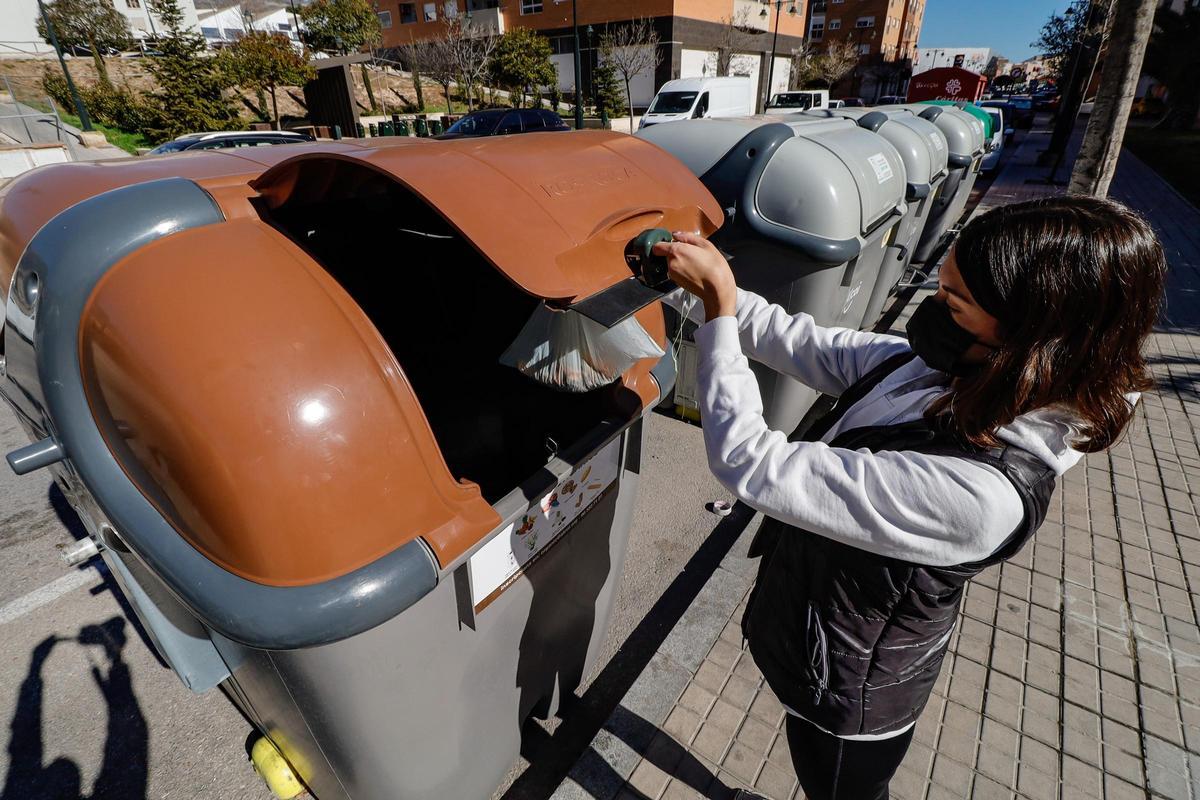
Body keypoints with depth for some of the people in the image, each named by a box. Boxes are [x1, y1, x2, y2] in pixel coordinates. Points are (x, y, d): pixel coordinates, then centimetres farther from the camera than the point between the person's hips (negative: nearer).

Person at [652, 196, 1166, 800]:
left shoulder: (977, 493, -40)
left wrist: (719, 307, -33)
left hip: (849, 696, -6)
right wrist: (714, 290, -15)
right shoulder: (948, 370, -15)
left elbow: (752, 465, -40)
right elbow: (815, 347, -6)